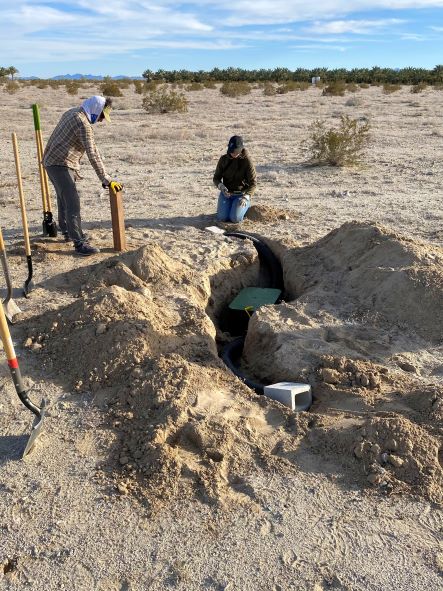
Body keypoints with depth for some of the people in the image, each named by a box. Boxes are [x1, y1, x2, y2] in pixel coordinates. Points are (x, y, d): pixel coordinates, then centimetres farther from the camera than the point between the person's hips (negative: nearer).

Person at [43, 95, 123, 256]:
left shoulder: (72, 112, 11)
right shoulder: (83, 123, -21)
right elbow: (93, 155, -26)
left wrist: (73, 168, 22)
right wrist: (107, 180, -26)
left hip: (53, 162, 11)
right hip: (60, 165, -11)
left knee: (64, 199, 21)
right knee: (73, 203, -13)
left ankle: (68, 232, 37)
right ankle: (79, 243, -13)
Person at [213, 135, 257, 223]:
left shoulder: (247, 161, -13)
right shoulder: (224, 159, -3)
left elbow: (253, 183, -14)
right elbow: (216, 178, 2)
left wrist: (245, 197, -30)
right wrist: (221, 187, -21)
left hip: (241, 194, -3)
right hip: (226, 193, 3)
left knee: (235, 218, -22)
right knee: (222, 218, -15)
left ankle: (245, 205, 12)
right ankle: (228, 206, 19)